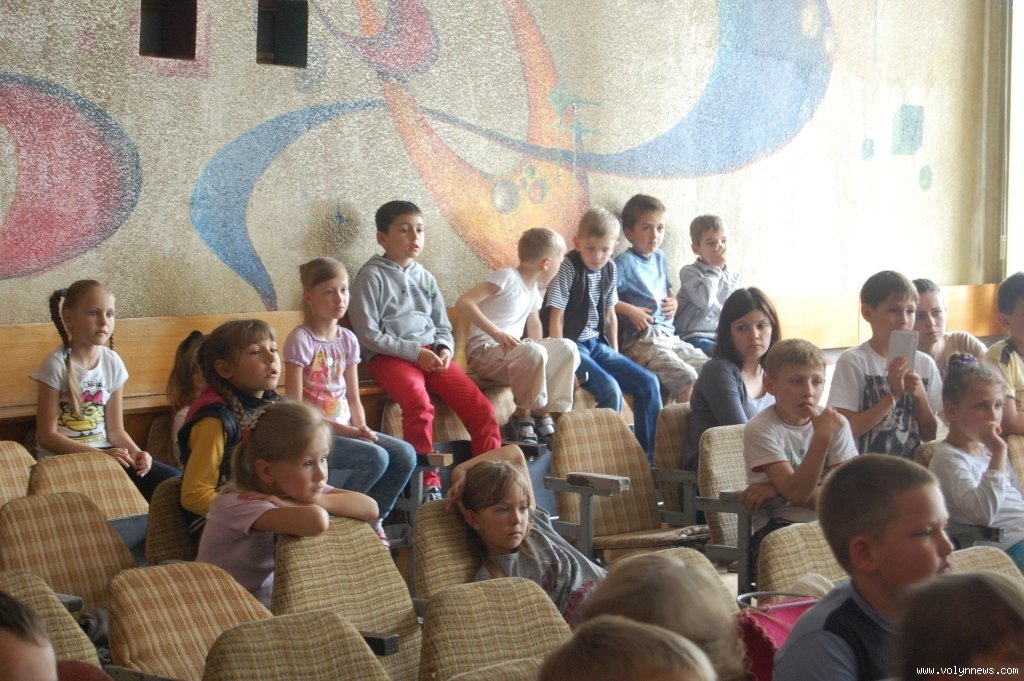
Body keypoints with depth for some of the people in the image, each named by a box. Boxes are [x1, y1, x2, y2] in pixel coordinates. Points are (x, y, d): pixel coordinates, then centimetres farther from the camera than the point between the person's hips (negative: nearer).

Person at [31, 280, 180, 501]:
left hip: (105, 452, 5)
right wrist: (99, 454, -21)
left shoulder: (112, 362, 5)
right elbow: (47, 435, -12)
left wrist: (136, 452, -14)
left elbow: (115, 429, 8)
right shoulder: (57, 365, -10)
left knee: (172, 481, -15)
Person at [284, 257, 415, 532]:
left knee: (405, 455, -11)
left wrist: (361, 428, -9)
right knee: (375, 457, -27)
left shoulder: (347, 339, 9)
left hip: (345, 429, 7)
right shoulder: (301, 339, -11)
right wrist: (346, 431, -18)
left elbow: (353, 398, 12)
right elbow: (295, 406, -14)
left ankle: (372, 520, 6)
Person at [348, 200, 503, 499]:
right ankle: (428, 483, -24)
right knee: (420, 404, -35)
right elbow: (368, 334, -7)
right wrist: (415, 351, -13)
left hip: (432, 355, 6)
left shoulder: (425, 278, 18)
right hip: (391, 356, -5)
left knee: (482, 408, -14)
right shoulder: (372, 275, -1)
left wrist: (444, 349, -4)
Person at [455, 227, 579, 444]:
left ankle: (545, 411, -6)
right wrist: (496, 333, -29)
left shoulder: (533, 290, 14)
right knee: (534, 352, -34)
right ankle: (522, 414, -16)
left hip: (513, 350, 8)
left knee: (567, 348, -8)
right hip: (484, 351, -8)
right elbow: (463, 302, -23)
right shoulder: (507, 277, -13)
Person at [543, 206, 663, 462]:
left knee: (648, 383, -3)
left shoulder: (609, 269, 8)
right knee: (610, 389, -28)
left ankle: (650, 458, 4)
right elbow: (556, 317, -14)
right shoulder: (568, 268, -13)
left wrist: (615, 354, 11)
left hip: (597, 344, 7)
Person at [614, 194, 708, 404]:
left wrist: (674, 301, 14)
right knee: (686, 377, -25)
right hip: (641, 339, -8)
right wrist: (630, 311, -19)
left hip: (669, 336, 8)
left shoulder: (660, 258, 17)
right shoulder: (624, 263, -8)